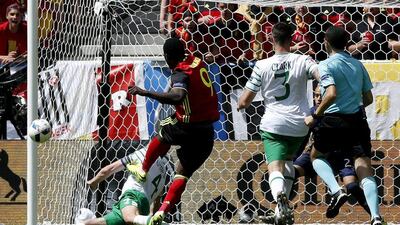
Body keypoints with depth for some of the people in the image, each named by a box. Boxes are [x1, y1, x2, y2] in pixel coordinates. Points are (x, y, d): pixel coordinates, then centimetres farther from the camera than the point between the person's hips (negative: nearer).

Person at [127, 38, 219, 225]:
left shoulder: (180, 73, -16)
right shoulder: (197, 62, 7)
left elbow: (178, 97, -37)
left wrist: (145, 93, -36)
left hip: (188, 128, -6)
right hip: (207, 132, 6)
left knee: (164, 134, 27)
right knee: (183, 174, 11)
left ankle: (143, 170, 42)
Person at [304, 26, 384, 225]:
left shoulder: (326, 65, -7)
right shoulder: (358, 65, 11)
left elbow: (331, 94, -22)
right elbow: (368, 98, 14)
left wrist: (315, 115, -12)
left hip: (333, 121, -4)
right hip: (358, 121, 4)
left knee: (317, 156, 23)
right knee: (365, 170, -1)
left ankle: (336, 191, -2)